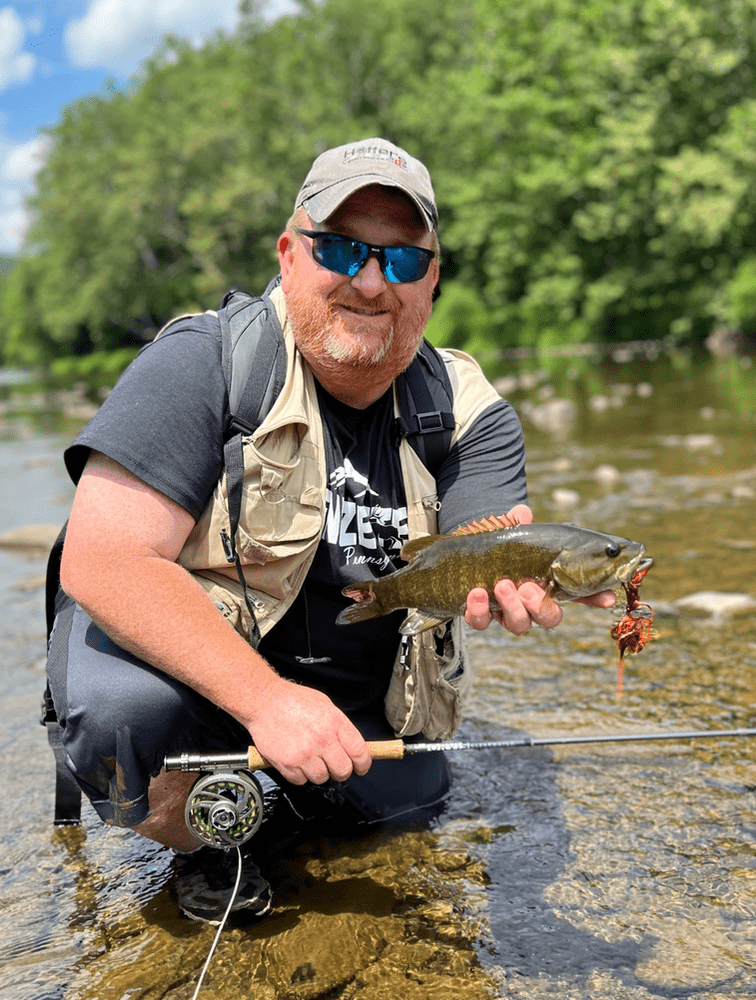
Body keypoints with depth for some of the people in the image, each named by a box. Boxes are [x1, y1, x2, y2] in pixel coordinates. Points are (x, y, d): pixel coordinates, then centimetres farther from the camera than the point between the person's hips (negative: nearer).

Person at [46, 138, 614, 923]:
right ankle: (198, 841, 3)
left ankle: (263, 775, 29)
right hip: (184, 647, -5)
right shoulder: (203, 363, -20)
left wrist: (507, 580, -47)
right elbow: (104, 561, -28)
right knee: (121, 704, -33)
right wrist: (265, 699, -34)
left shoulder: (469, 411, -6)